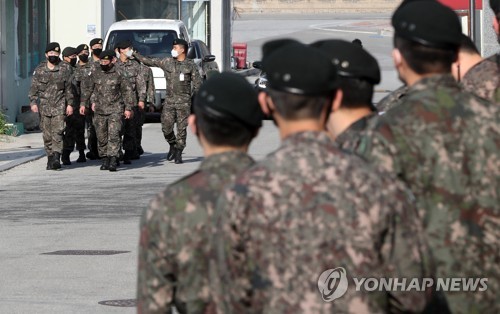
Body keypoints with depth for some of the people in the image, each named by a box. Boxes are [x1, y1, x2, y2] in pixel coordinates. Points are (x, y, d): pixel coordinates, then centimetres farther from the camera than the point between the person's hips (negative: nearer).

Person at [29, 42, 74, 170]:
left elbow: (68, 88, 8)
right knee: (47, 134, 3)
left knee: (57, 132, -13)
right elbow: (34, 88, 7)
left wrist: (69, 104, 3)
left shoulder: (64, 70, 5)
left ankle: (56, 157, -18)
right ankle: (50, 157, 11)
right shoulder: (39, 70, 6)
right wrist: (33, 102, -4)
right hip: (44, 106, 2)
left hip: (59, 106, -2)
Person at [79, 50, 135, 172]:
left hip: (115, 110, -4)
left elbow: (128, 91, 1)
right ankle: (105, 159, 17)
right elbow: (88, 90, 18)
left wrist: (128, 108, -3)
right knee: (101, 137, 7)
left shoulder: (119, 74, -3)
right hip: (99, 111, 4)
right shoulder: (95, 74, 8)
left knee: (113, 135, -14)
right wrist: (83, 104, 11)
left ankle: (113, 160, -19)